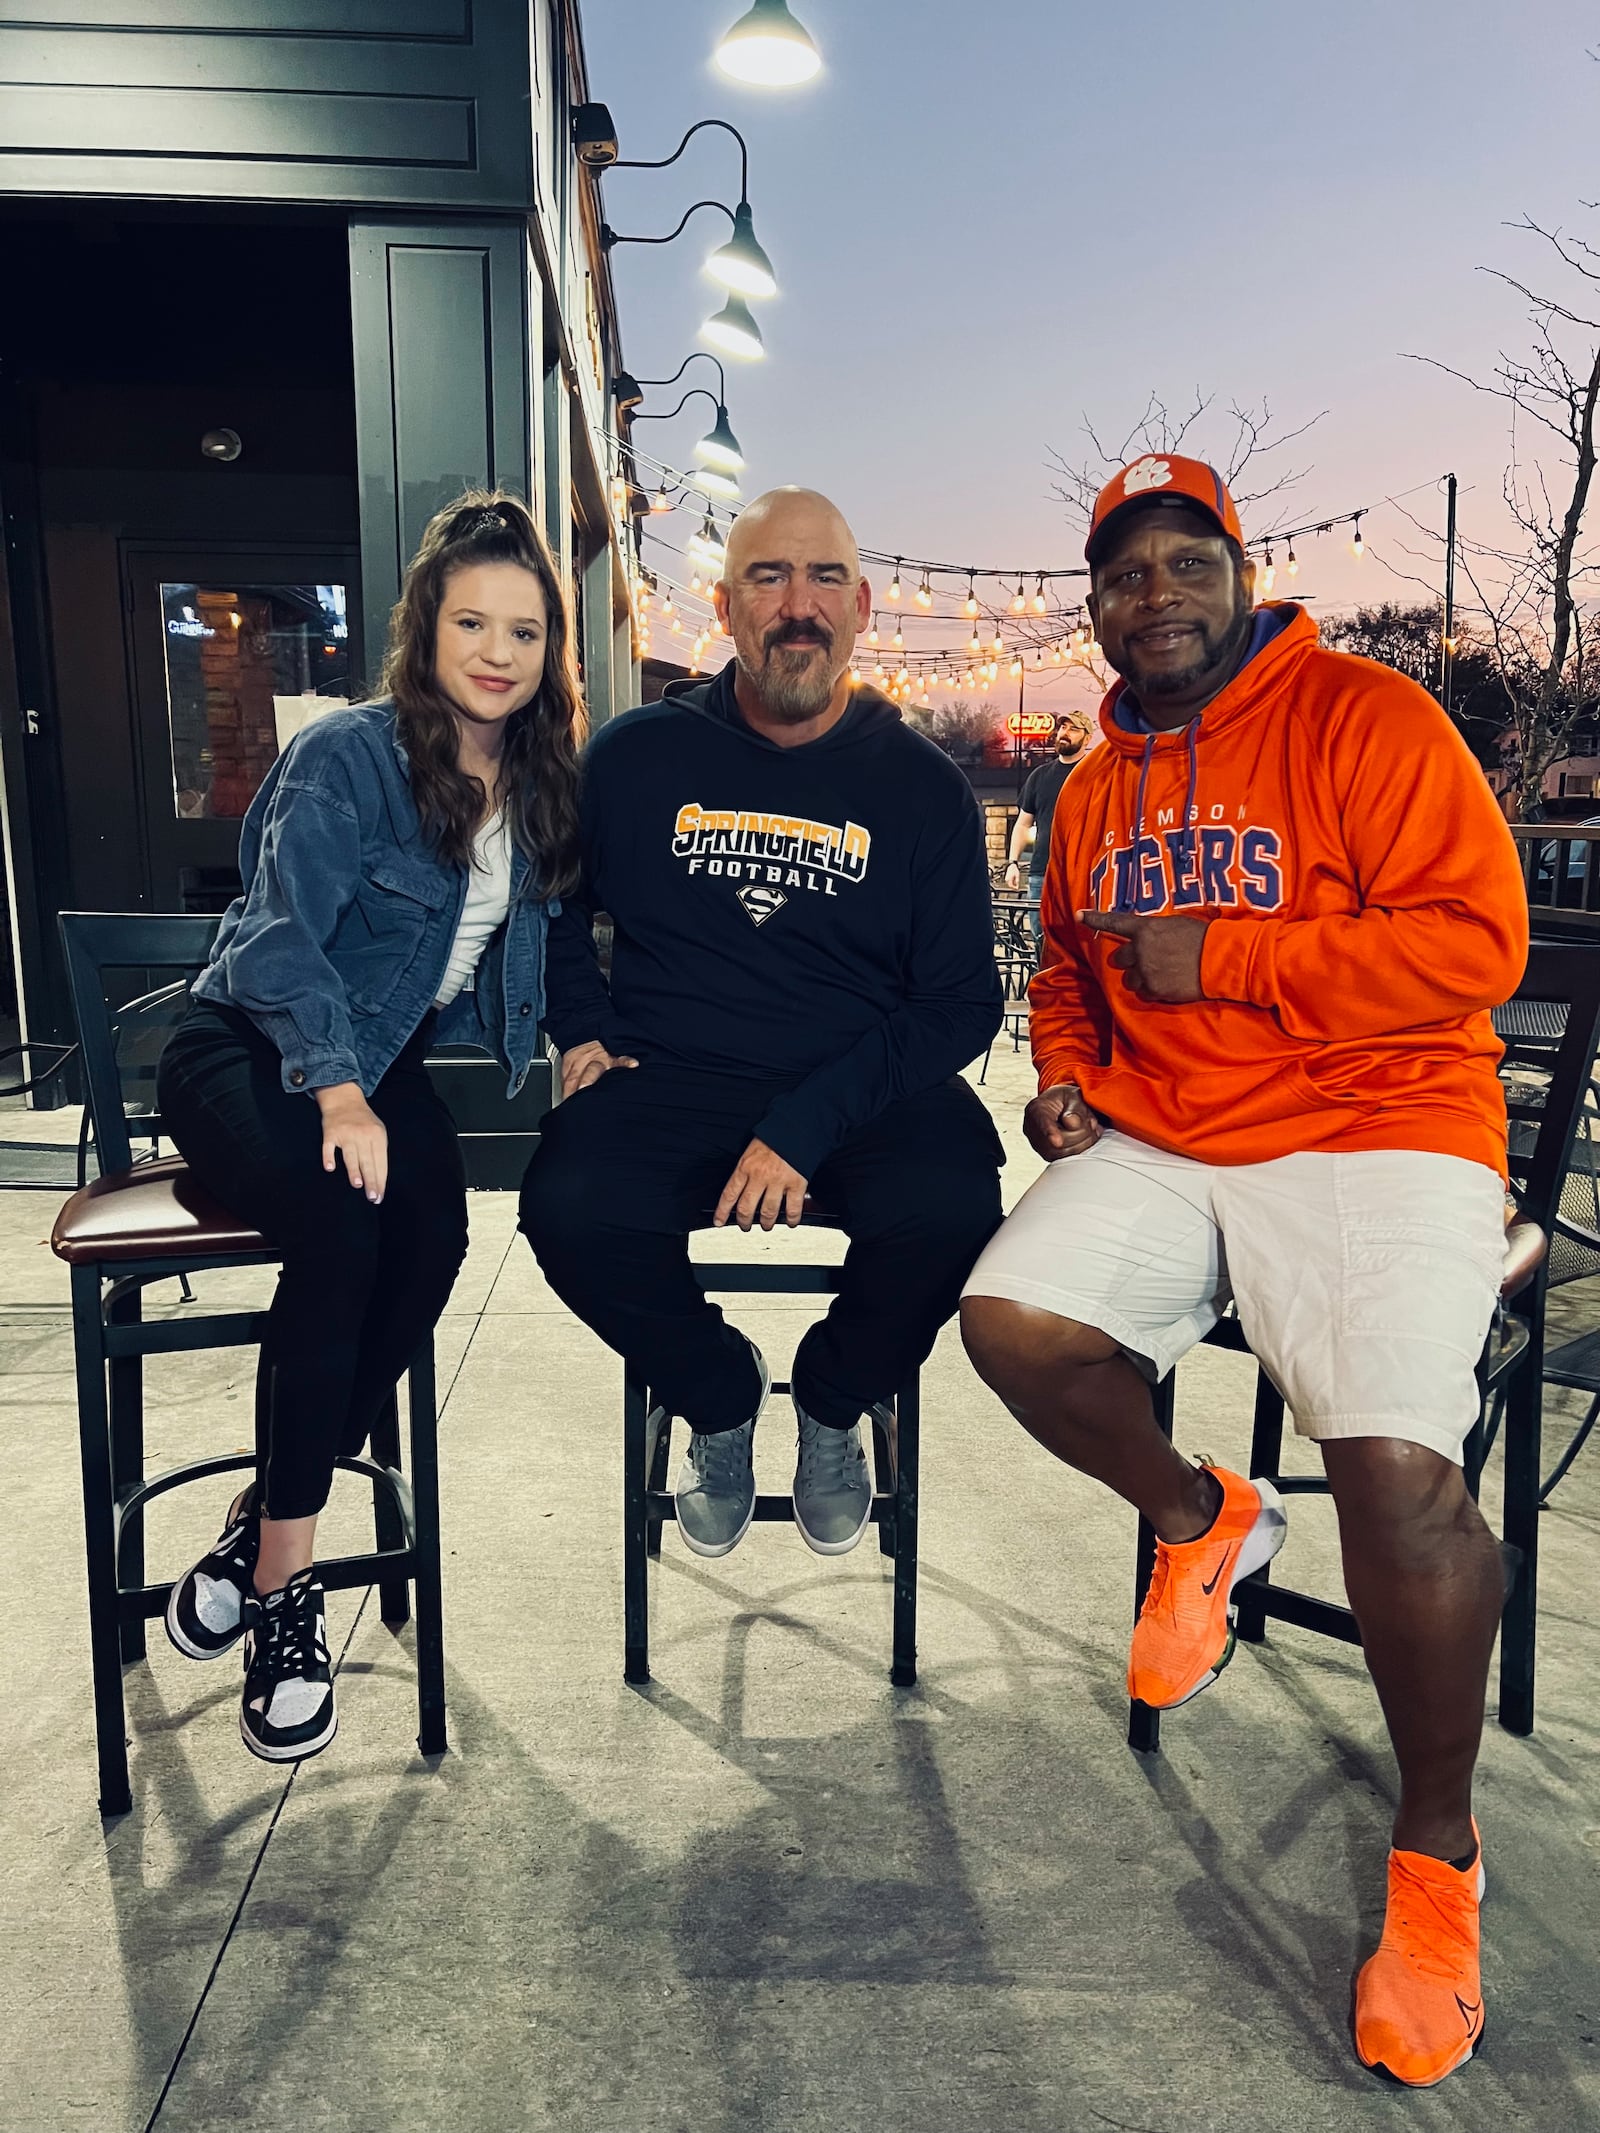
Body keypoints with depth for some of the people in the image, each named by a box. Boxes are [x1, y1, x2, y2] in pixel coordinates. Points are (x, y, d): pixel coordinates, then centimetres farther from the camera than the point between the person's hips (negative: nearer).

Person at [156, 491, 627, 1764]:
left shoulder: (545, 778, 6)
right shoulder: (351, 755, -12)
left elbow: (558, 928, 18)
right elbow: (283, 939, -19)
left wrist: (583, 1035, 1)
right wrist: (337, 1090, -30)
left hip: (387, 1060, 5)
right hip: (252, 1049, -4)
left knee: (434, 1231, -28)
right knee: (341, 1224, -33)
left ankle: (263, 1526, -13)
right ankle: (285, 1586, -18)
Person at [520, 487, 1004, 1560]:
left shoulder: (922, 785, 2)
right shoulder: (639, 754, 5)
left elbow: (964, 998, -3)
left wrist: (809, 1122, -16)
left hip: (868, 1089, 0)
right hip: (676, 1081, 1)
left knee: (949, 1208, -31)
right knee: (569, 1205, -28)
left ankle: (833, 1403, 7)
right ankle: (720, 1393, 7)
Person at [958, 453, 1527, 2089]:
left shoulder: (1365, 720, -5)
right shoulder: (1096, 788, 16)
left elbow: (1474, 941, -13)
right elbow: (1067, 970, 30)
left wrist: (1226, 955, -15)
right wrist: (1065, 1073, 9)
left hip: (1377, 1136, -6)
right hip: (1156, 1149, 6)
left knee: (1395, 1465, -25)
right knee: (1009, 1315, -17)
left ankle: (1436, 1852, 3)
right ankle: (1199, 1522, 14)